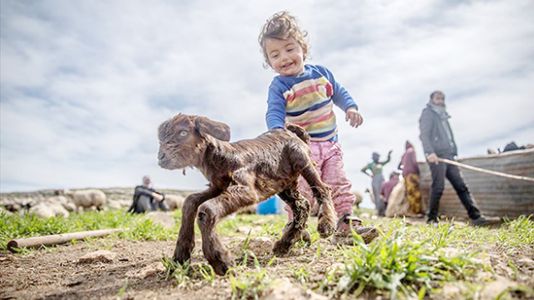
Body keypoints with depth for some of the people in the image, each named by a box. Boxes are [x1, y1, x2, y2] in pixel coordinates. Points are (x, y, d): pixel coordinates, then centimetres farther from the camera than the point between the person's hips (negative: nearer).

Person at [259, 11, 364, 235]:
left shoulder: (321, 72, 5)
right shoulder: (278, 86, -10)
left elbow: (338, 92, 17)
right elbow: (274, 113, -20)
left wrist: (350, 107, 0)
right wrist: (278, 131, -40)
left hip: (330, 143, 5)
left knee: (339, 185, 8)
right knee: (302, 190, -8)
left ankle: (346, 223, 19)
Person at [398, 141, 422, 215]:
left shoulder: (404, 154, 24)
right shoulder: (412, 151, 4)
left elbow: (399, 167, 30)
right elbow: (414, 162, -11)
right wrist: (418, 171, -3)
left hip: (405, 174, 8)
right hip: (412, 173, -8)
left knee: (409, 193, 3)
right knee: (415, 192, -12)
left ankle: (412, 211, 1)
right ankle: (417, 211, -18)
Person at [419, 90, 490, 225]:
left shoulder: (443, 116, 28)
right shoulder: (428, 113, 4)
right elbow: (424, 134, -10)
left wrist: (453, 152, 14)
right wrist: (429, 152, -23)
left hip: (448, 155, 8)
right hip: (436, 155, -8)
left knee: (461, 186, 2)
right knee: (438, 186, -11)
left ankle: (475, 216, 0)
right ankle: (432, 219, -3)